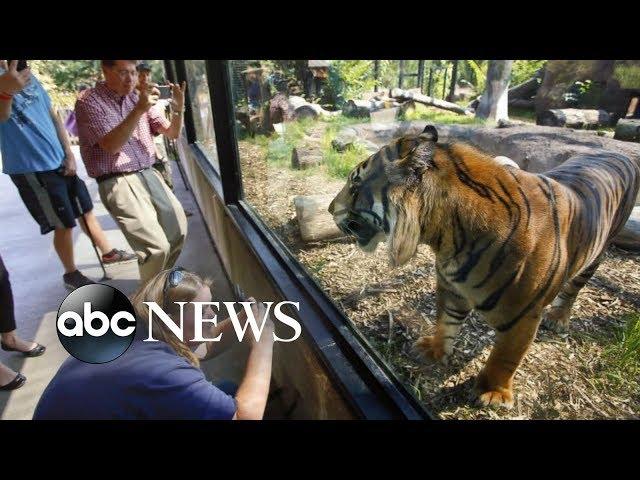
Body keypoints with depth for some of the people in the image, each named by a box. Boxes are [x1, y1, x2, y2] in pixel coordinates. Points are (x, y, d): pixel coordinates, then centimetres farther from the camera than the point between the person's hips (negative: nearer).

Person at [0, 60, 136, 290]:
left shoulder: (27, 75, 8)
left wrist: (68, 153, 5)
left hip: (58, 161, 7)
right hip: (30, 169, -7)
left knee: (86, 209, 16)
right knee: (64, 224, 2)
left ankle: (108, 252, 34)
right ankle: (71, 274, 21)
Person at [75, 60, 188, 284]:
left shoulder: (137, 97, 12)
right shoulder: (89, 101, -5)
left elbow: (172, 133, 10)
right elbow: (112, 145, -19)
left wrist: (178, 108, -10)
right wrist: (139, 110, -27)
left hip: (149, 175, 7)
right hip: (118, 183, -6)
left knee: (178, 229, 9)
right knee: (157, 246, -18)